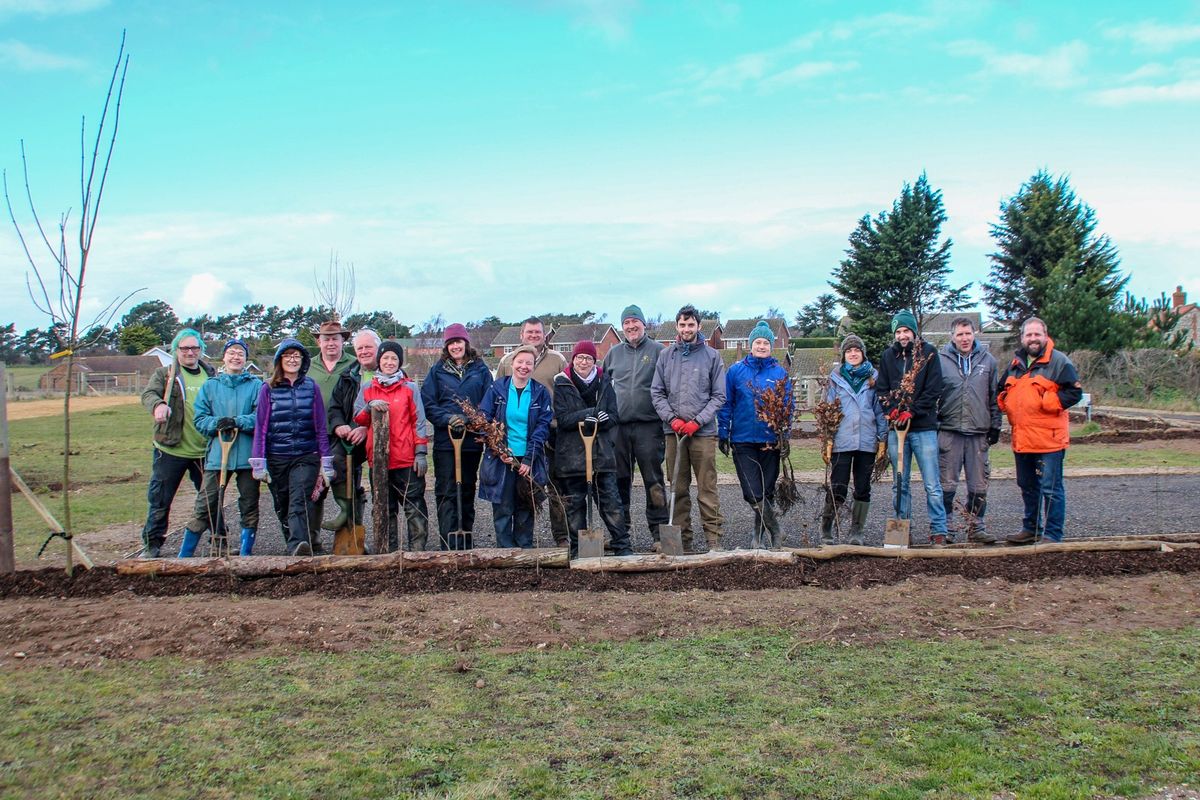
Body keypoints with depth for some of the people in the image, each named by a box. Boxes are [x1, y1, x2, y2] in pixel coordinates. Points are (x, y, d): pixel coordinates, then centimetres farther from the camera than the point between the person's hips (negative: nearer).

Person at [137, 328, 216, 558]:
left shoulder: (211, 375, 9)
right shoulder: (164, 374, 1)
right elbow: (148, 394, -14)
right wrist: (158, 405, -36)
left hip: (204, 450, 2)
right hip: (170, 450, -2)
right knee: (160, 500, 5)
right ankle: (152, 545, 17)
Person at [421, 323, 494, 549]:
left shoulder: (481, 370, 6)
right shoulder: (437, 371, 7)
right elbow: (427, 404, 0)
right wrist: (448, 418, -16)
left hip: (472, 440, 1)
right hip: (445, 441, -1)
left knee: (468, 492, 11)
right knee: (446, 493, -6)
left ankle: (466, 546, 22)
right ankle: (450, 548, -6)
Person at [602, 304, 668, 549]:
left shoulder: (657, 350, 3)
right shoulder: (614, 353, 13)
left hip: (648, 425, -3)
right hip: (618, 426, 4)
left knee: (653, 479, -2)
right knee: (619, 480, 8)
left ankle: (659, 531, 4)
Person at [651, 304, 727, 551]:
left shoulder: (712, 356, 4)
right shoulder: (666, 356, 9)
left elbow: (719, 396, 2)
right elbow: (656, 392, 8)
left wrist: (698, 421, -9)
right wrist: (672, 419, -6)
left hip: (704, 431, -2)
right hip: (673, 431, 2)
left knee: (707, 488, -3)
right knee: (678, 487, 7)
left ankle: (713, 537, 1)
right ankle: (682, 534, 15)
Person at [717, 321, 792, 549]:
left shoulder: (780, 373, 3)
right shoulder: (736, 371, 2)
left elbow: (788, 406, 5)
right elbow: (726, 404, 5)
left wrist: (785, 436, -4)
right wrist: (723, 435, 1)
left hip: (770, 442, 1)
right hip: (743, 441, -1)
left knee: (766, 491, 9)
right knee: (752, 492, -11)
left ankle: (760, 533, 26)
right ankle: (774, 530, 4)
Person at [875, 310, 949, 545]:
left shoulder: (928, 353, 1)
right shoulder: (888, 356, 10)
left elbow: (934, 389, -5)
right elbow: (881, 389, 10)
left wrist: (911, 411, -12)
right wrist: (893, 410, -7)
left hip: (924, 427, -3)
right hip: (896, 428, 3)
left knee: (932, 484, -4)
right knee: (899, 484, 9)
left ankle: (938, 531, 2)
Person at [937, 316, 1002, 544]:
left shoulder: (988, 360, 8)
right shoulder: (941, 360, 1)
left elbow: (994, 397, 12)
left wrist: (995, 426, 9)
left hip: (979, 432, 2)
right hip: (949, 431, -2)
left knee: (979, 485, 7)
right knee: (947, 484, 1)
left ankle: (976, 527, 18)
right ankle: (944, 526, 12)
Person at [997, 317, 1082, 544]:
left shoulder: (1059, 361, -4)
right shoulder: (1015, 363, 15)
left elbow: (1074, 391, -9)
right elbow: (1002, 390, 27)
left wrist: (1049, 403, -18)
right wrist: (1005, 402, 7)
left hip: (1049, 439, -7)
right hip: (1021, 438, 7)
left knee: (1051, 489, -4)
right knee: (1028, 487, 17)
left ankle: (1053, 535, 3)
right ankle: (1030, 529, 30)